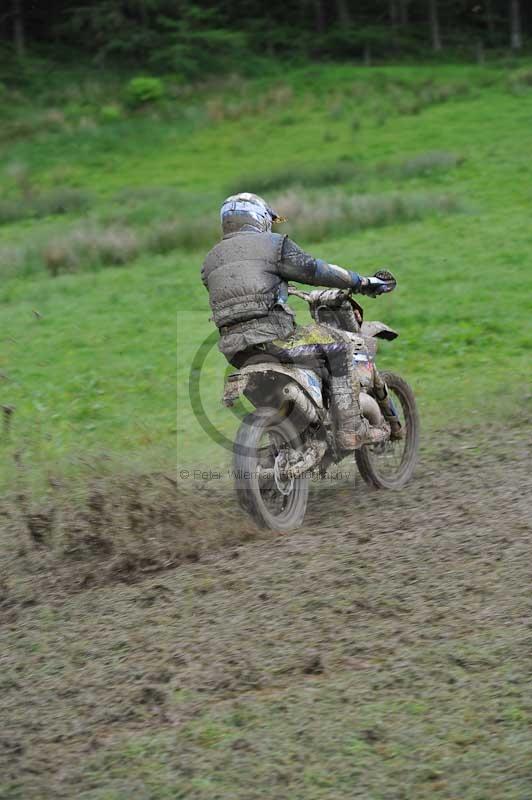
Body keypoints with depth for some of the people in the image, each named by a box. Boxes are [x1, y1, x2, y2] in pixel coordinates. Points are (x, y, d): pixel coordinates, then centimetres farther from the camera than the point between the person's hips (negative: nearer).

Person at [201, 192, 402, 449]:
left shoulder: (210, 260, 21)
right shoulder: (272, 244, 4)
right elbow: (316, 270, 0)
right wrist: (363, 282, 8)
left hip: (232, 351, 6)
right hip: (270, 338, -6)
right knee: (336, 345, 7)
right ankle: (351, 428, -2)